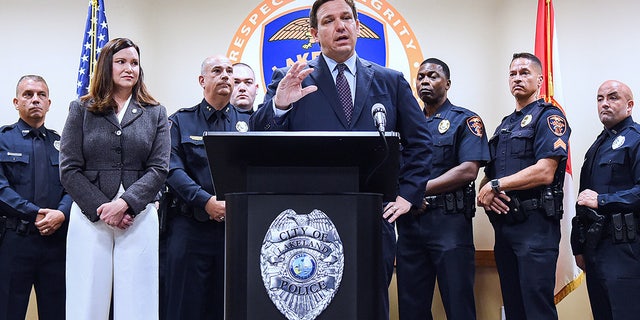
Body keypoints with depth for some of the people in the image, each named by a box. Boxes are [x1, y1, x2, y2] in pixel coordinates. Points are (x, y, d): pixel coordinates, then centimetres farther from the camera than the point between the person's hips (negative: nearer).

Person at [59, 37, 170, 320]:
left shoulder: (155, 114, 10)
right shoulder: (81, 110, 9)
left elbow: (159, 169, 1)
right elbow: (69, 169, 2)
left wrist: (124, 203, -13)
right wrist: (100, 208, -9)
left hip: (138, 217, 0)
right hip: (89, 217, 0)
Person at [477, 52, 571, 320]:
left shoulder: (549, 117, -4)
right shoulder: (505, 125, 21)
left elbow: (545, 173, -18)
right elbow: (489, 174, 20)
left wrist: (495, 186, -12)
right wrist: (484, 193, -4)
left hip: (535, 224, -8)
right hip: (503, 224, 8)